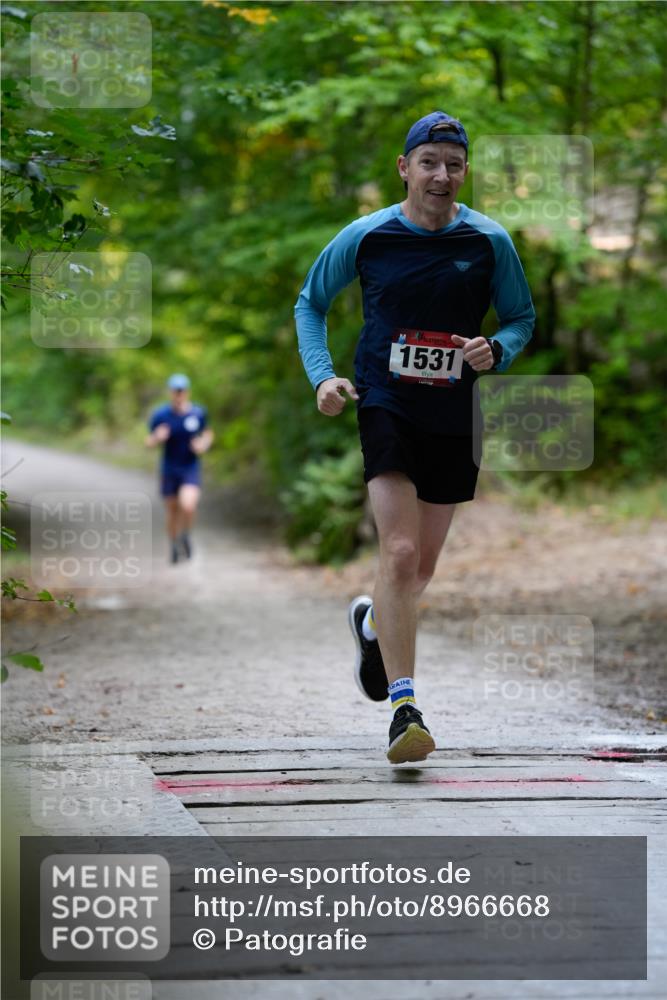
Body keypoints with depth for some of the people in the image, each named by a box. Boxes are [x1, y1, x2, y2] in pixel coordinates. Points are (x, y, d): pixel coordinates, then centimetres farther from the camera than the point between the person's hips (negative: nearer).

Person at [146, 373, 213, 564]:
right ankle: (174, 546, 39)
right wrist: (157, 438, -24)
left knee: (188, 506, -24)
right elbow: (150, 443, -1)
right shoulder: (160, 415, -10)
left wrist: (204, 445, -11)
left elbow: (208, 434, 11)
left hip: (191, 469, -1)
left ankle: (185, 535, 8)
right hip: (169, 470, 1)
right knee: (172, 512, 11)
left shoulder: (198, 413, -8)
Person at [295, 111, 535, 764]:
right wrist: (322, 376, -2)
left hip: (455, 417, 3)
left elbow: (521, 318, 11)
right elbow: (310, 302, 12)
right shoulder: (365, 237, -3)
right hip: (386, 408, -3)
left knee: (421, 568, 13)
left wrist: (496, 350, -11)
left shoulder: (490, 242, -1)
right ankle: (403, 708, -19)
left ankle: (372, 622, 48)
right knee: (400, 553, -19)